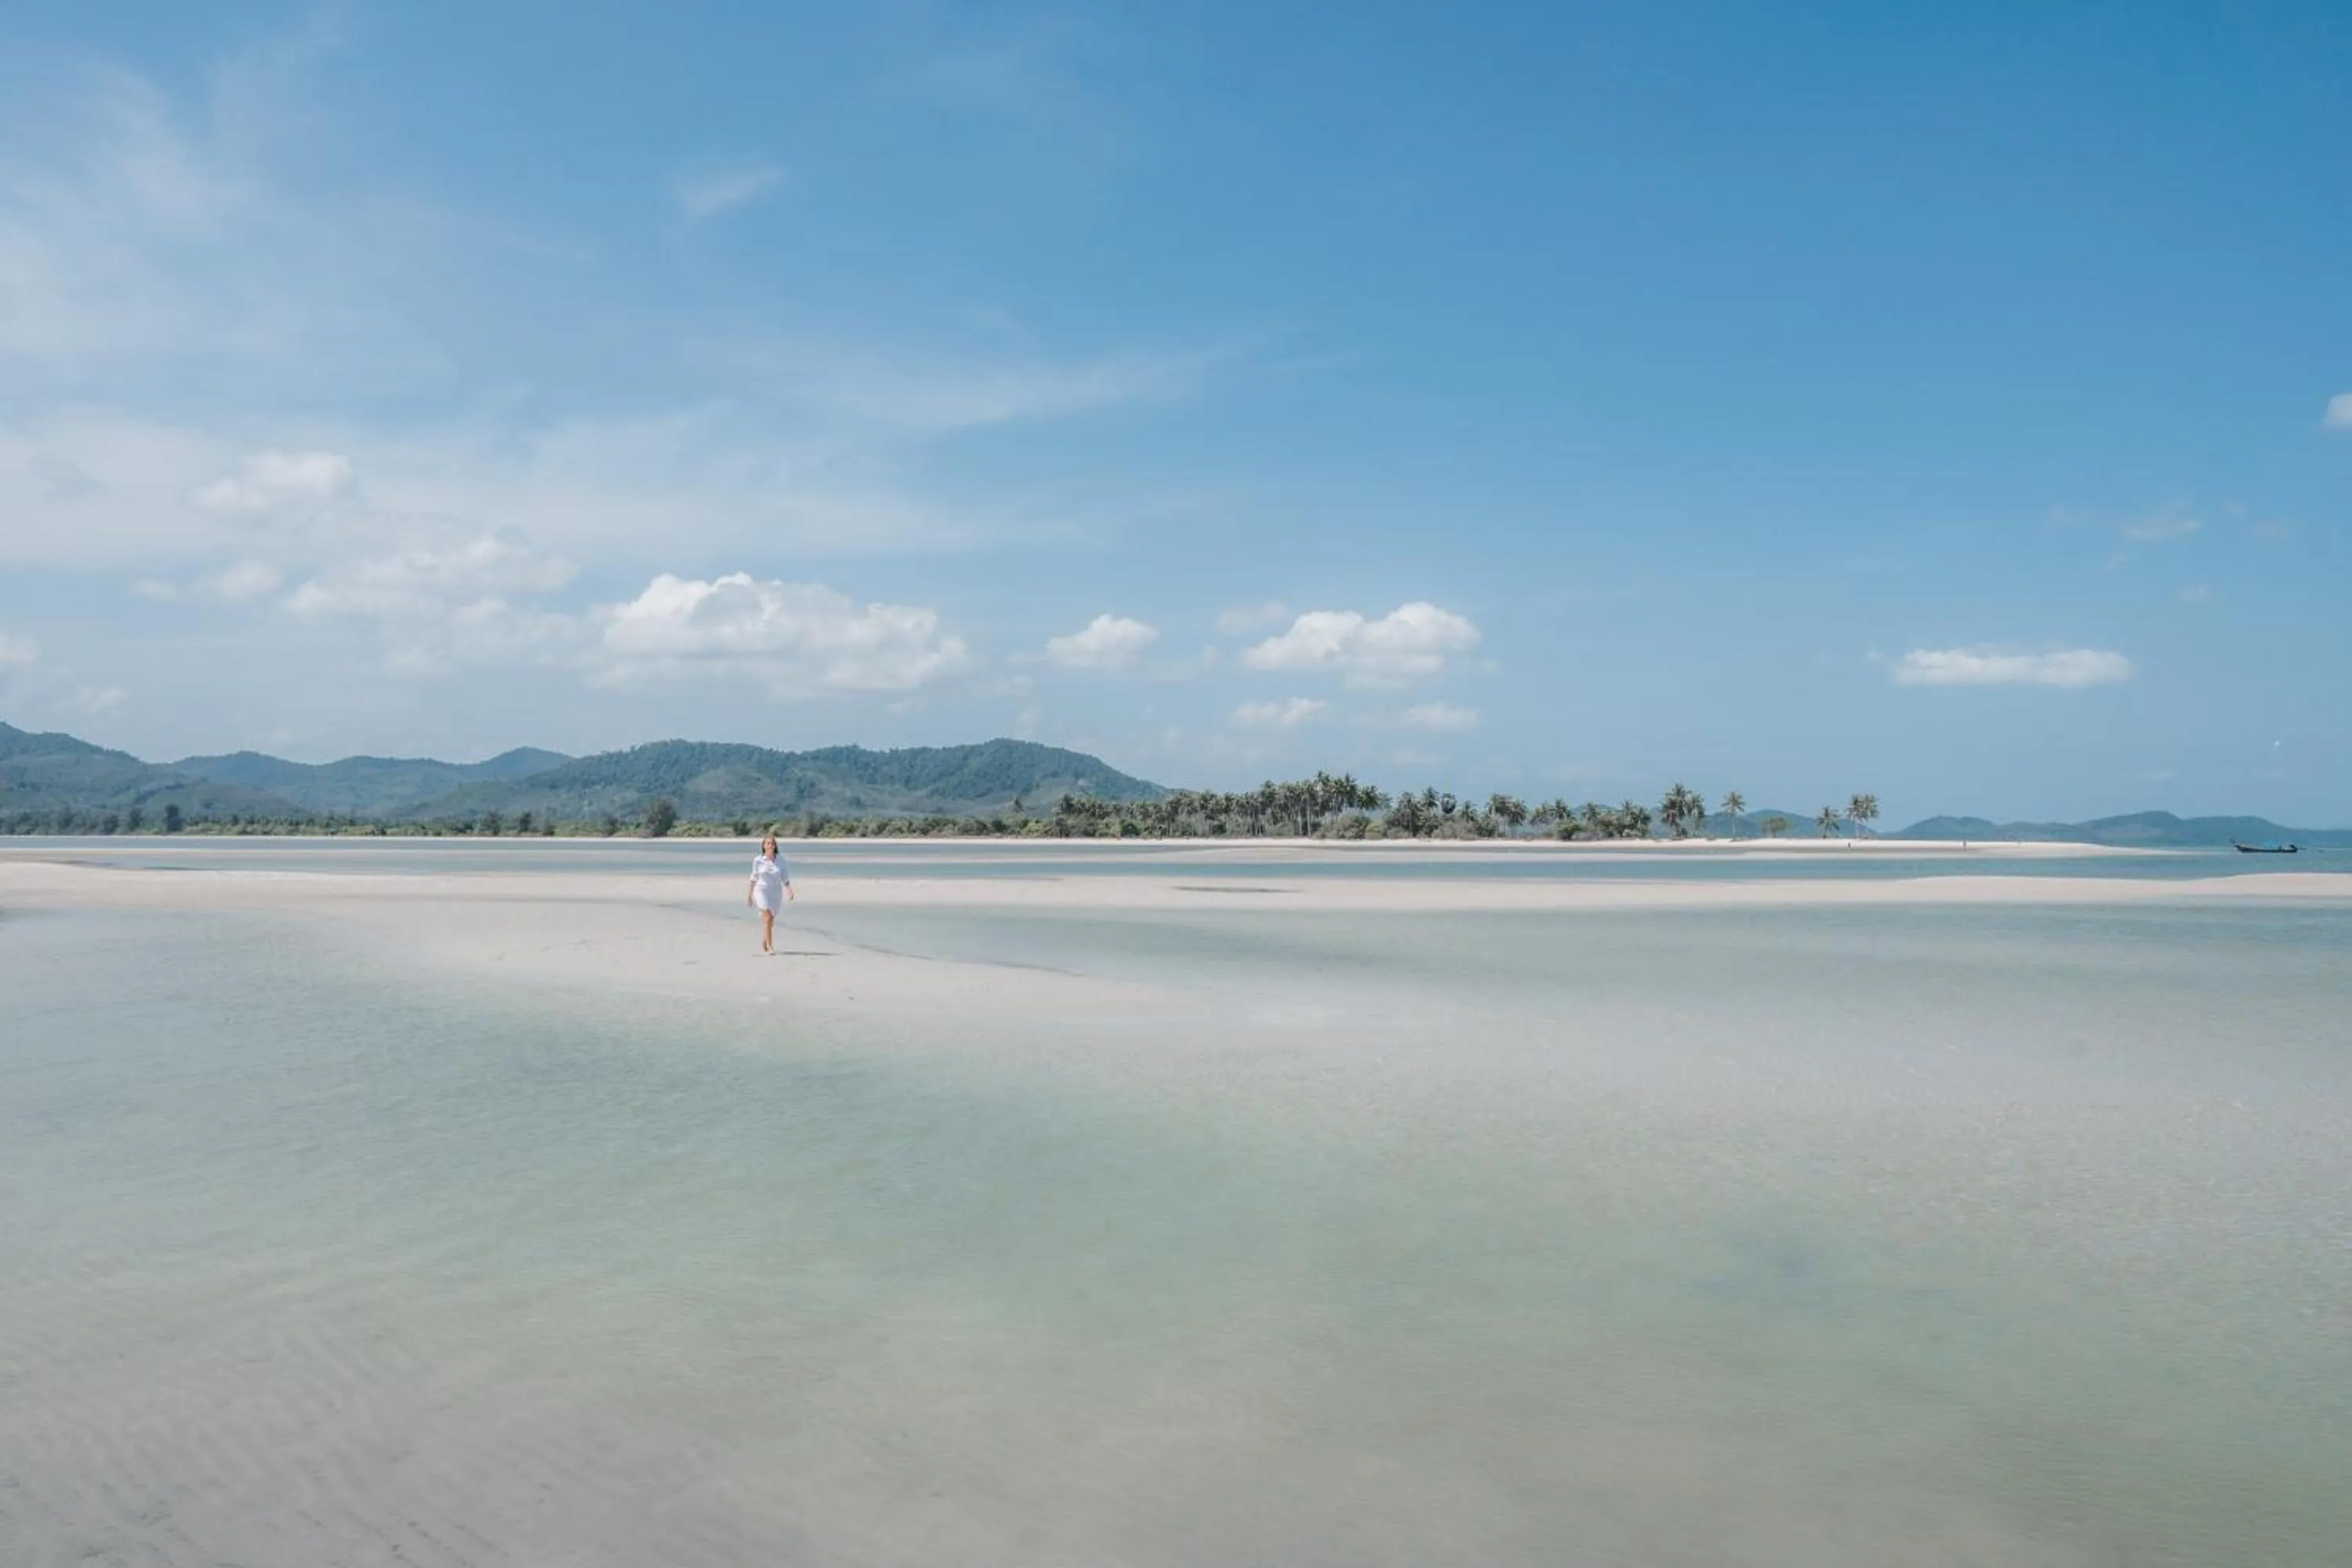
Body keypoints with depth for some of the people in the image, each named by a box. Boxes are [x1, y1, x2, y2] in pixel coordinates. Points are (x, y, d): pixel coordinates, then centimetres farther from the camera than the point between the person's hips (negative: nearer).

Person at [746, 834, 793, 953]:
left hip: (776, 893, 2)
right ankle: (770, 947, -14)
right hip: (762, 891, -2)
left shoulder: (780, 859, -2)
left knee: (769, 922, 12)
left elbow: (785, 877, 0)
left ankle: (763, 945, 33)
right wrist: (749, 894, 9)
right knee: (768, 919, -17)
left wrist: (789, 891, -15)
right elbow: (754, 878, 5)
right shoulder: (758, 861, -4)